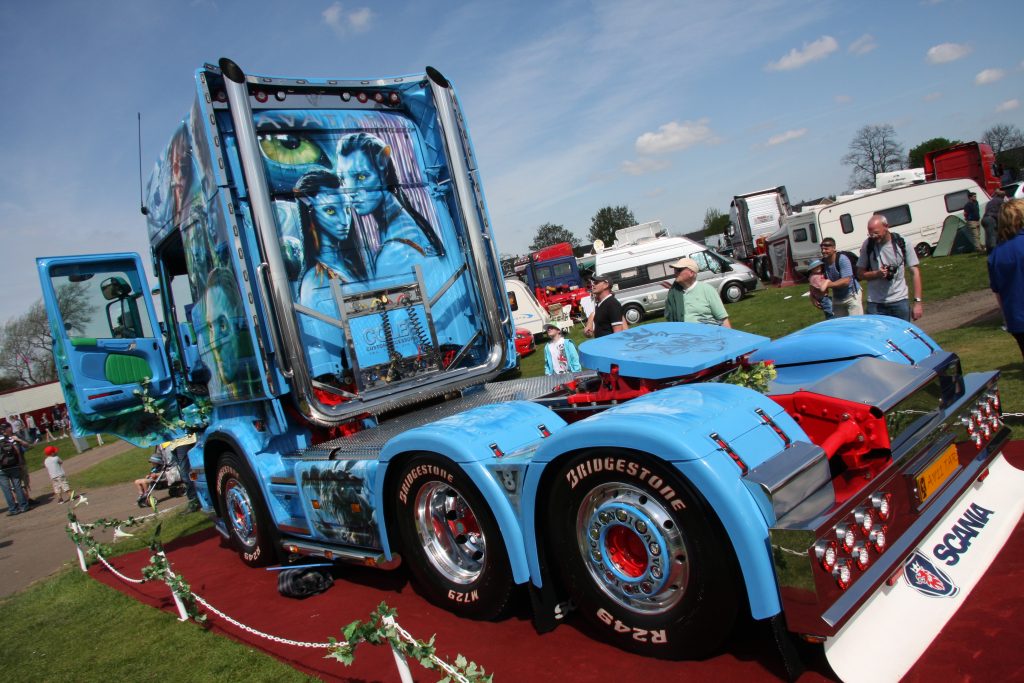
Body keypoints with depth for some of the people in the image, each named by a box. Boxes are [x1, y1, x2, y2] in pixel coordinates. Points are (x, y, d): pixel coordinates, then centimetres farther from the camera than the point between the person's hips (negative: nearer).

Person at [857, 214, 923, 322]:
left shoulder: (902, 243, -4)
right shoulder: (868, 245, -2)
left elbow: (915, 273, -2)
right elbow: (860, 273, 5)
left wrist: (918, 301, -8)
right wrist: (877, 273, -16)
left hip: (900, 301, 0)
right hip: (875, 303, 0)